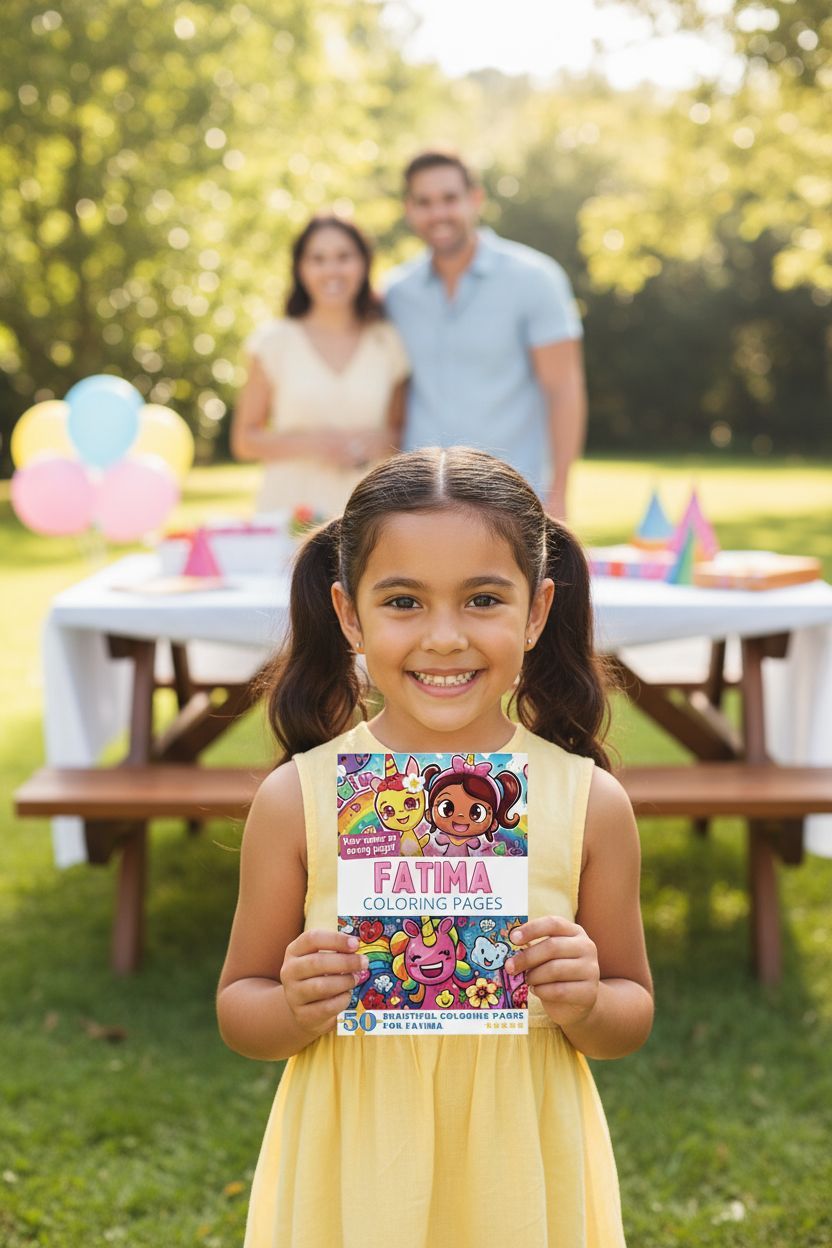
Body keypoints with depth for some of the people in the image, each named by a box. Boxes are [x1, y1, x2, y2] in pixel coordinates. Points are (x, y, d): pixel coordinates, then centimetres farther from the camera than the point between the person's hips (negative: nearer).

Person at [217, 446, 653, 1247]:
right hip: (352, 1179, 0)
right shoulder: (297, 798, -10)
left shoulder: (589, 802, -9)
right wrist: (296, 1008, -20)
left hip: (518, 1175, 1)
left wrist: (587, 1006, -18)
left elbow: (633, 1016, 3)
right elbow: (238, 1011, 0)